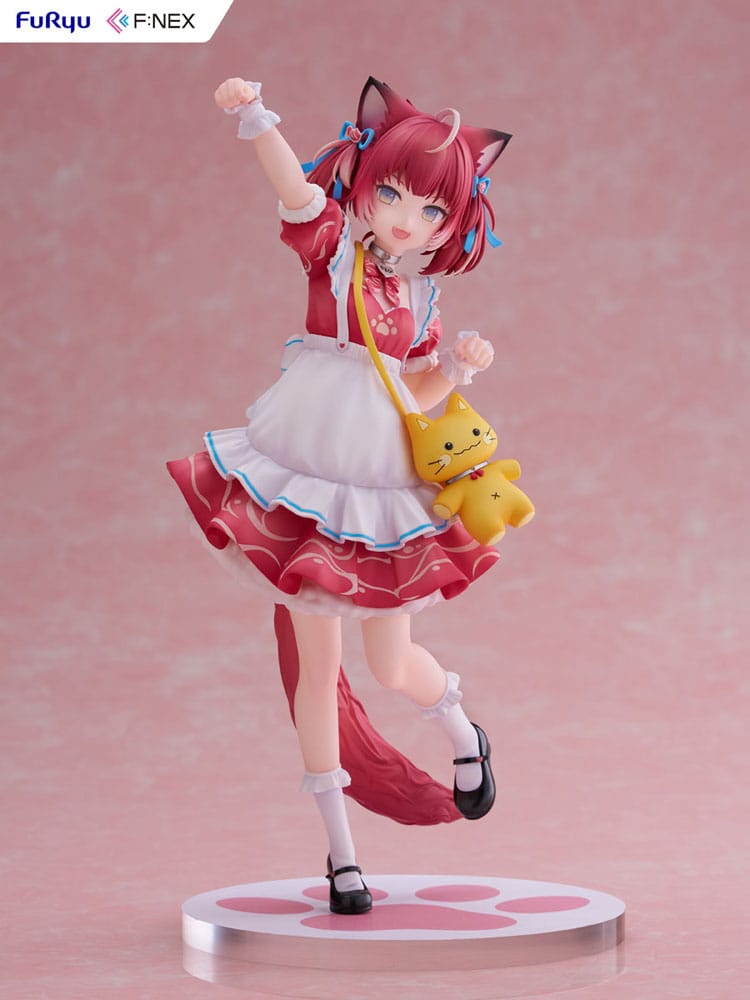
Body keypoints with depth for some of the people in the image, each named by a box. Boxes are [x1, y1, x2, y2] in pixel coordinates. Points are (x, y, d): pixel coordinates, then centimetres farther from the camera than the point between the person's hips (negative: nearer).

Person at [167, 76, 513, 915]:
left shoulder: (422, 299, 7)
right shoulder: (334, 248, -3)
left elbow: (417, 395, 10)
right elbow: (295, 185, -21)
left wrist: (459, 364, -8)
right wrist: (253, 116, -37)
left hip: (384, 488, 2)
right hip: (305, 479, -2)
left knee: (390, 665, 3)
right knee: (316, 664, 4)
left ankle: (462, 733, 39)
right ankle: (339, 844, 16)